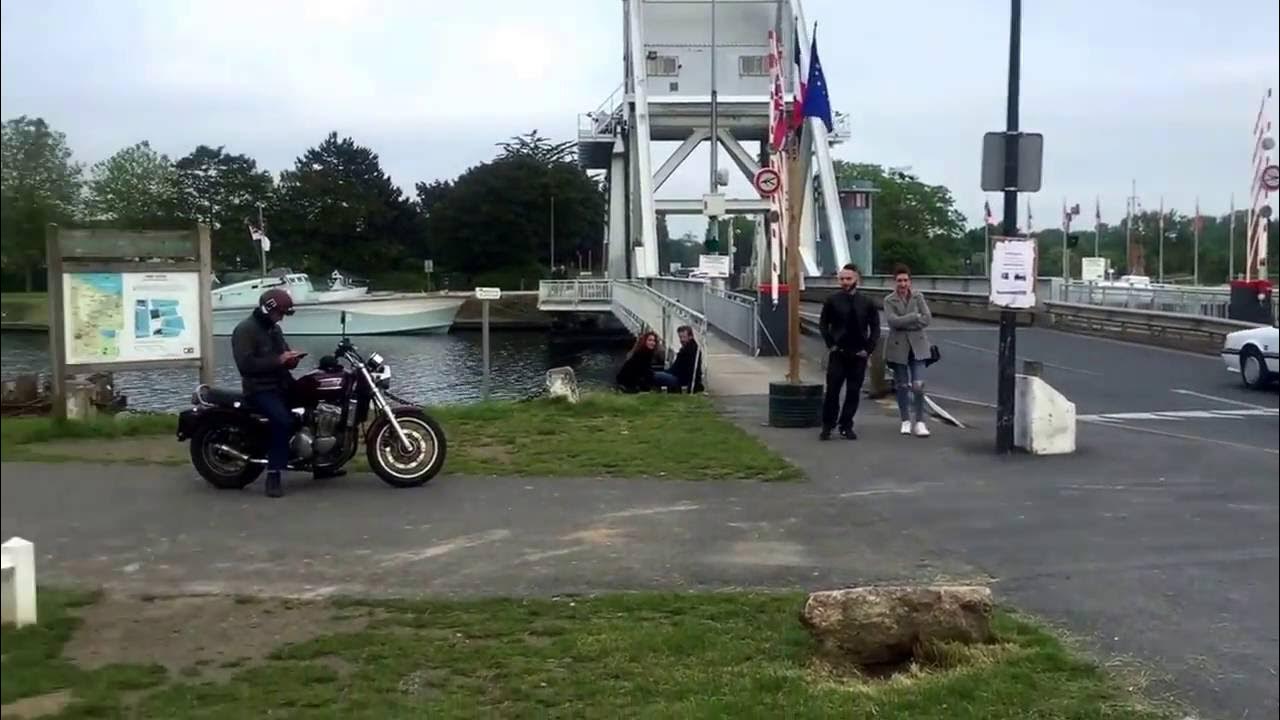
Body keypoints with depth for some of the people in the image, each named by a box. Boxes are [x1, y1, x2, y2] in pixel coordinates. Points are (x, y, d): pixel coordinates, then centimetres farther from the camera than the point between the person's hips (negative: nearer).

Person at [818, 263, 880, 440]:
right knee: (832, 391, -4)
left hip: (858, 354, 2)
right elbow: (823, 324, 7)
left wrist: (868, 349, 0)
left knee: (853, 392, 4)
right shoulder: (832, 301, -1)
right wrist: (830, 344, -1)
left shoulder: (866, 303, 2)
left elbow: (875, 328, 8)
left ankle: (846, 427, 13)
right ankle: (827, 427, 6)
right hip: (838, 354, -1)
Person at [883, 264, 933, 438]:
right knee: (902, 386, 9)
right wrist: (915, 316, -14)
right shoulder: (889, 301, 0)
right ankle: (906, 421, 22)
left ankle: (919, 422, -1)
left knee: (918, 385, -9)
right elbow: (893, 321, -15)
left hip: (917, 346, 0)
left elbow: (927, 319, -7)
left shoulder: (918, 297, 5)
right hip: (898, 347, 0)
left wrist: (904, 323, -13)